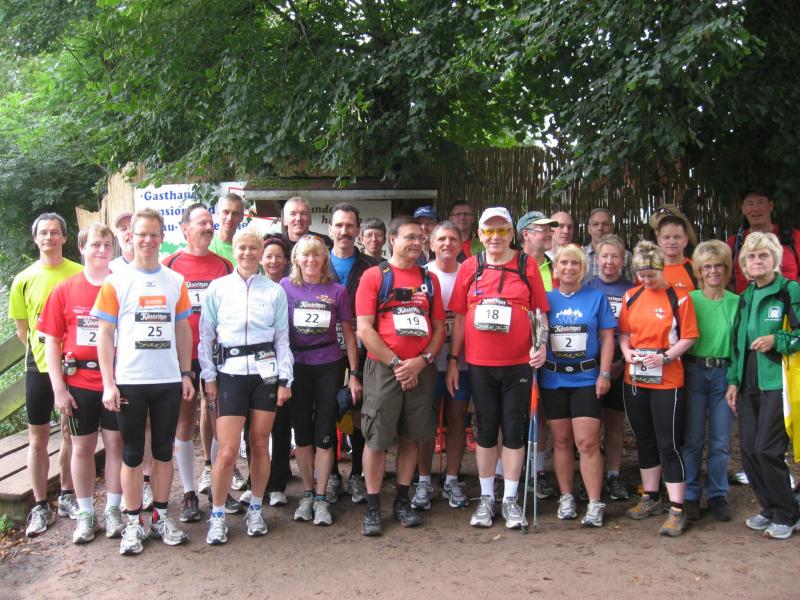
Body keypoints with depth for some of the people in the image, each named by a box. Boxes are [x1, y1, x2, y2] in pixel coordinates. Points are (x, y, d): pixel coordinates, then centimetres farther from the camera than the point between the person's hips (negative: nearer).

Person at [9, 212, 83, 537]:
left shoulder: (79, 274, -3)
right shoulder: (24, 280, -1)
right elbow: (23, 330, 7)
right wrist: (43, 349, -2)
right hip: (39, 367, 0)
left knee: (71, 434, 11)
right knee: (38, 439, 6)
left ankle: (67, 495, 27)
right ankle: (40, 506, 17)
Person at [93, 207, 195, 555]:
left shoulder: (175, 281, 7)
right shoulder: (116, 282, 0)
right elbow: (105, 334, -2)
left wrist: (186, 374, 5)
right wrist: (108, 383, -8)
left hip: (168, 381, 2)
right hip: (129, 382, -2)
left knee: (164, 451, 10)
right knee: (132, 454, 5)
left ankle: (161, 517, 22)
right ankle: (134, 523, 15)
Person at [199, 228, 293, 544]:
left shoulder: (275, 291, 6)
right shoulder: (217, 288, 4)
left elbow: (283, 339, 7)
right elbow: (206, 335, 5)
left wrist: (285, 380, 2)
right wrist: (209, 377, 0)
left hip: (266, 372, 1)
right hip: (230, 373, -1)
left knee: (260, 445, 8)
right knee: (227, 451, -5)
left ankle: (255, 510, 24)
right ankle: (217, 516, 12)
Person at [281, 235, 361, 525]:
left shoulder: (337, 291, 0)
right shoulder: (285, 287, 0)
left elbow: (348, 334, 4)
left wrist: (354, 374, 1)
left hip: (329, 367, 0)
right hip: (297, 368, 1)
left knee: (324, 435, 2)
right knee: (302, 434, 9)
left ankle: (321, 498, 13)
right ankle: (307, 494, 23)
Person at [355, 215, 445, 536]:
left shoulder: (430, 279, 11)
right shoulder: (374, 276, -1)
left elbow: (440, 327, 11)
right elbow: (364, 329, -8)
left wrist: (422, 360, -6)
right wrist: (396, 364, -11)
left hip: (421, 370, 4)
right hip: (383, 368, -4)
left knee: (411, 437, 10)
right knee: (377, 439, -1)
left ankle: (402, 502, 23)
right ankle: (372, 507, 11)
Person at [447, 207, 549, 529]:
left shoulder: (527, 265, 1)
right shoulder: (470, 267, 5)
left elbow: (540, 312, 5)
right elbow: (458, 317, 7)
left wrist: (541, 346, -11)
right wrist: (452, 361, 4)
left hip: (518, 363, -1)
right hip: (479, 364, 1)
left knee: (515, 431, 6)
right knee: (486, 430, 10)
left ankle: (510, 499, 19)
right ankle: (486, 498, 23)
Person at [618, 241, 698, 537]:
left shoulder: (679, 298, -7)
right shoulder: (631, 296, 7)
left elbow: (688, 337, -7)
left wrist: (665, 357, -20)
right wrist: (626, 351, -7)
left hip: (667, 381, -5)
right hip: (635, 379, 5)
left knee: (668, 445, -4)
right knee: (644, 441, 15)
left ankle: (677, 510, 4)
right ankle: (651, 498, 29)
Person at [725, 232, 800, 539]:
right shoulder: (745, 297, 15)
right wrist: (733, 380, 13)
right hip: (749, 384, 6)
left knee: (767, 449, -8)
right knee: (749, 449, 6)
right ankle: (770, 509, 22)